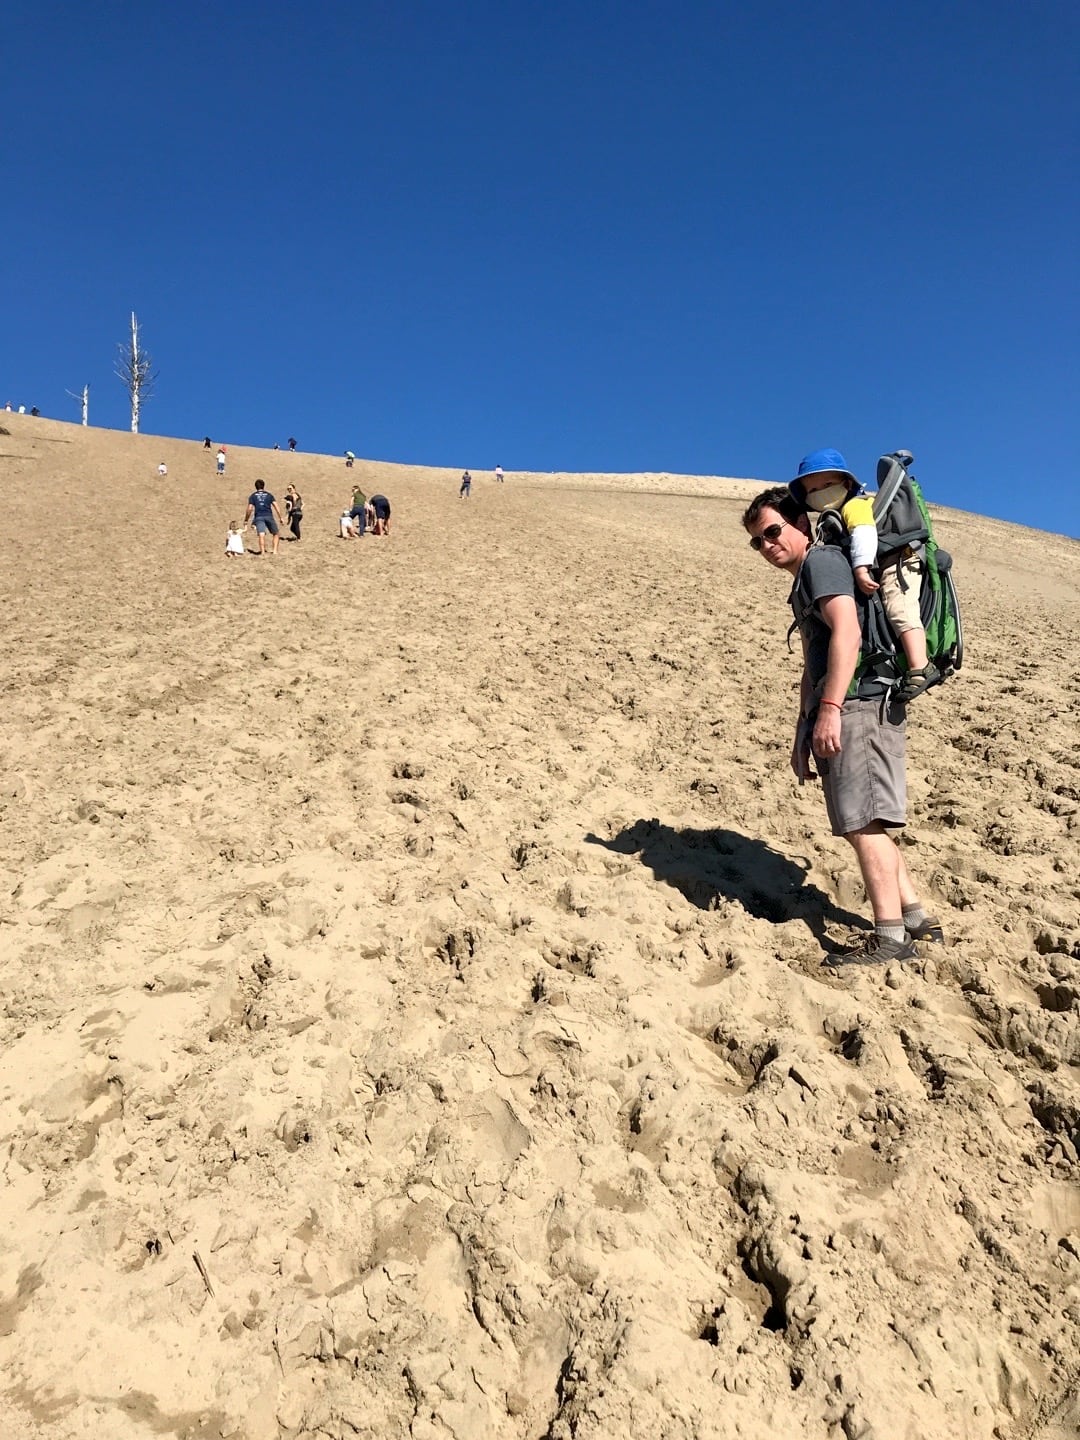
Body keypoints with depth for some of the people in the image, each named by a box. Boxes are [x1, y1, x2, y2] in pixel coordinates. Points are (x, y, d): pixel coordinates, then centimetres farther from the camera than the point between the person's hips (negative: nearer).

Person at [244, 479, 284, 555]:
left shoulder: (252, 496, 14)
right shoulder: (269, 495, 17)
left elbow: (250, 509, 4)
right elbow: (276, 506, 8)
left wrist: (246, 520, 12)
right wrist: (280, 518, 10)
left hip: (259, 517, -1)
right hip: (269, 516, 1)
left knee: (261, 535, -16)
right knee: (276, 534, 16)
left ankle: (262, 551, -31)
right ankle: (274, 550, 2)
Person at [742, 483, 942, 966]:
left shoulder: (822, 560, -4)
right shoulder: (803, 585, 26)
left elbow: (847, 632, -20)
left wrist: (830, 708, -27)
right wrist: (802, 733, 25)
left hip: (858, 705, -10)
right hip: (845, 712, 10)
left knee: (861, 823, -9)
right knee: (861, 823, 14)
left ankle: (890, 937, -5)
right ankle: (916, 917, 21)